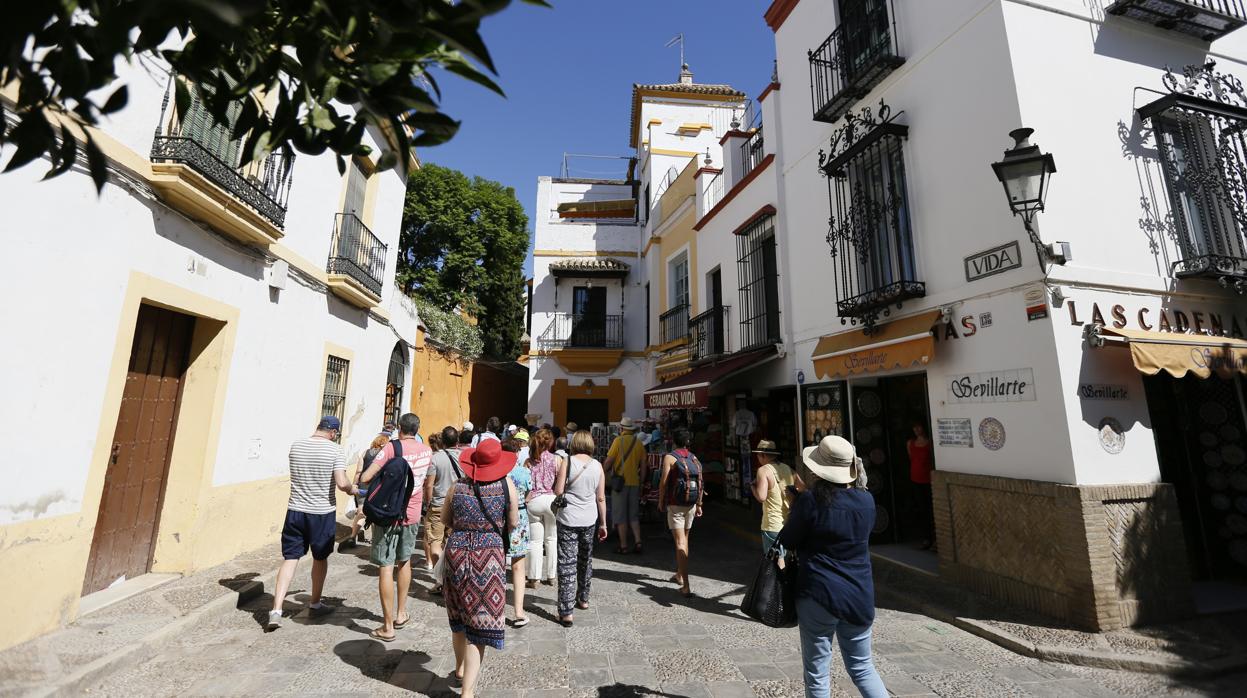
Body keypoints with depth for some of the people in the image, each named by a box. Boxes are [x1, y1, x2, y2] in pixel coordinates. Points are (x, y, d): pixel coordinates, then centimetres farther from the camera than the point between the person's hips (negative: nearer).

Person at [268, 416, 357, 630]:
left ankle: (276, 611, 0)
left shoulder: (296, 446, 1)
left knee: (290, 558, 8)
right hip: (323, 513, -3)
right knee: (320, 558, 16)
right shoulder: (335, 450, -15)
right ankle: (315, 604, 31)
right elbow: (342, 483, -21)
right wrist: (352, 489, 0)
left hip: (295, 510, 3)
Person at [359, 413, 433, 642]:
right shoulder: (427, 451, 2)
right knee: (405, 561, 22)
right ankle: (401, 613, 33)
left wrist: (378, 478, 4)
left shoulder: (392, 447, -14)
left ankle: (388, 627, 8)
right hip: (412, 514, 5)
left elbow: (364, 478, -19)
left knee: (385, 568, 3)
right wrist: (426, 501, 35)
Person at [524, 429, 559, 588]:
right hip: (551, 500, -1)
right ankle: (550, 576, 21)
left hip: (533, 501, 1)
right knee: (551, 539, 13)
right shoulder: (557, 460, -2)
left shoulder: (528, 461, 2)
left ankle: (534, 578, 11)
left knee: (535, 541, 8)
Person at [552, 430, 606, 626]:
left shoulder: (567, 462, -9)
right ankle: (583, 599, 38)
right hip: (589, 519, 4)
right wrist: (603, 523, 11)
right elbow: (601, 498, 2)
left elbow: (558, 491, -10)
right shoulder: (597, 465, -1)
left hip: (568, 519, -3)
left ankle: (566, 612, 3)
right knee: (586, 560, 22)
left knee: (567, 564, 2)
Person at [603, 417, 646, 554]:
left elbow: (609, 460, -9)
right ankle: (637, 541, 6)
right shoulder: (639, 443, 7)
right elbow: (643, 466, 9)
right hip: (634, 482, 5)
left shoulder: (618, 440, -8)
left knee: (620, 515, 5)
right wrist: (641, 482, 17)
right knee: (633, 515, 16)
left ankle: (623, 546, 9)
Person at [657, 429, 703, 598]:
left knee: (680, 543, -5)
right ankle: (679, 575, 36)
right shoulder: (695, 459, 6)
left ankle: (686, 586, -11)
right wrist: (699, 504, 12)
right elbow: (701, 483, 5)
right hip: (691, 505, 6)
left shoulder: (669, 457, -10)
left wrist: (661, 501, -1)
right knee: (684, 539, 21)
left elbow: (664, 482, -13)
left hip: (675, 505, -6)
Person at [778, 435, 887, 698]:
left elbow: (787, 541, -8)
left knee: (817, 672, 12)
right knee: (862, 666, 23)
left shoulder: (811, 500, -18)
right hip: (859, 596, 5)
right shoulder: (866, 500, -4)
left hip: (819, 596, -4)